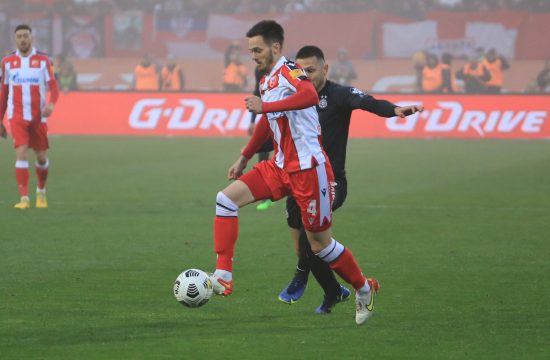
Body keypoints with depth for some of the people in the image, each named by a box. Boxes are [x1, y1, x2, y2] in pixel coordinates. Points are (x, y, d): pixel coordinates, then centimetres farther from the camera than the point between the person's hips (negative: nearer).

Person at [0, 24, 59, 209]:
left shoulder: (43, 60, 2)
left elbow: (53, 86, -2)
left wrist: (51, 104, -24)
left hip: (38, 117, 1)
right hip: (17, 117, -1)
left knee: (42, 157, 7)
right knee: (21, 153, -16)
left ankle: (41, 191, 34)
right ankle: (24, 198, -18)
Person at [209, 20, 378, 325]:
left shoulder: (289, 72, -15)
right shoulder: (267, 81, 13)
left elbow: (310, 96, -38)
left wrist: (264, 106, -37)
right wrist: (244, 157, 33)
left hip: (308, 168, -8)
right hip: (280, 167, 8)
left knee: (320, 244, 2)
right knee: (227, 198, -8)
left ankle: (364, 290, 25)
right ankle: (223, 278, -11)